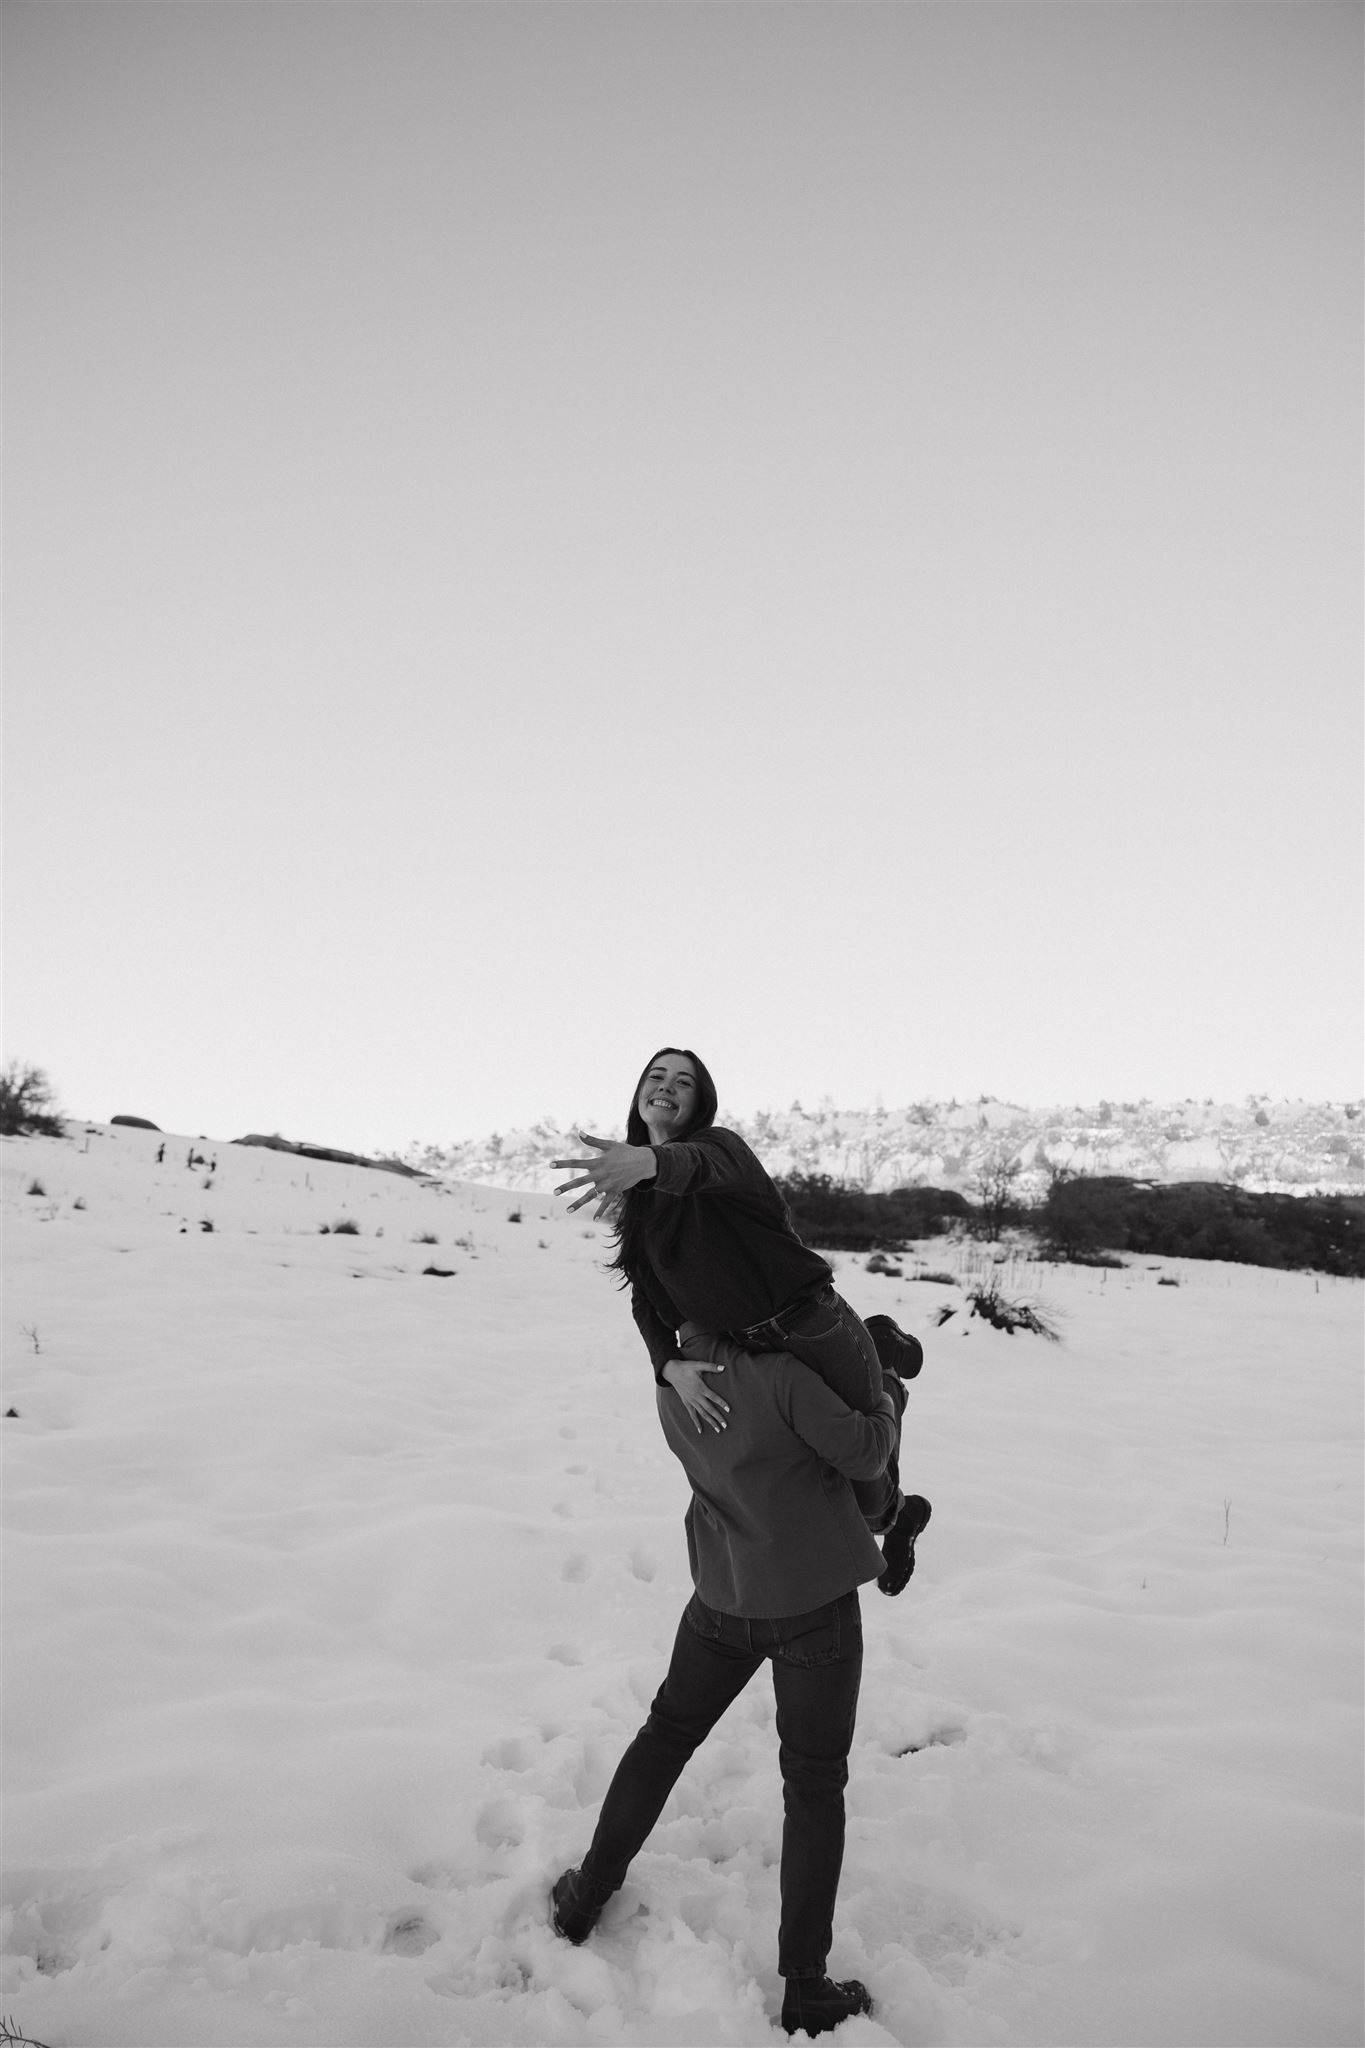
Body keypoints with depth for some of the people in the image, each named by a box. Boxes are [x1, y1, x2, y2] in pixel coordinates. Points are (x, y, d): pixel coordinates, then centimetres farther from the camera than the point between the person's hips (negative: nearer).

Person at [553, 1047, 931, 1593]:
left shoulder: (721, 1143, -10)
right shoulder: (638, 1203, 11)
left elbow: (703, 1165, -38)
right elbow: (645, 1300, 5)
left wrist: (649, 1161, -62)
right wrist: (669, 1366, -16)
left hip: (819, 1335, -6)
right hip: (745, 1352, 6)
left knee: (862, 1479, 6)